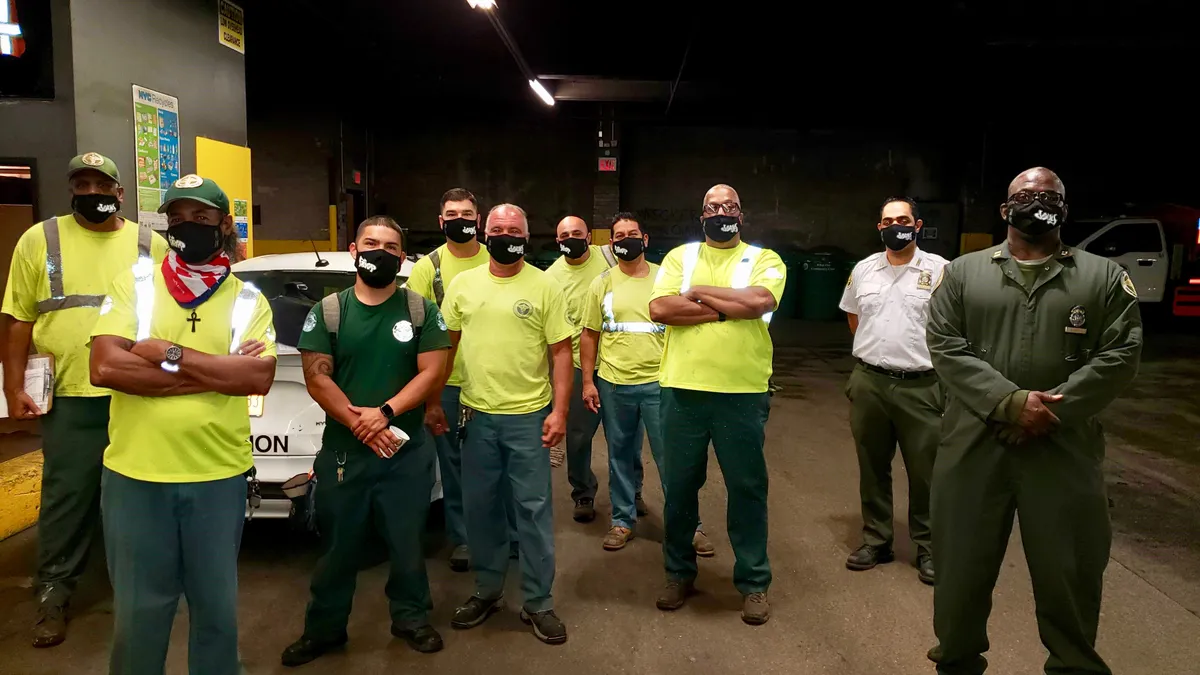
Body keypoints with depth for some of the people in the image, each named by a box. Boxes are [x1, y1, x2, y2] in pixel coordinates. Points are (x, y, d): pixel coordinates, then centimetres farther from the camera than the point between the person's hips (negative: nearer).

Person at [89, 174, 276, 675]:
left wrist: (170, 355, -16)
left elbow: (260, 377, -12)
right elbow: (104, 368, -13)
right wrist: (218, 372, -15)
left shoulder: (248, 299, 3)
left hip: (219, 476, 1)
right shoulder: (133, 283, 1)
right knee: (138, 610, 14)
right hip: (135, 474, 0)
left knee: (217, 607, 15)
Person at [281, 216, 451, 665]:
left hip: (409, 451, 0)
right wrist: (361, 426, -14)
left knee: (408, 542, 11)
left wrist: (384, 413, -18)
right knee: (338, 546, 12)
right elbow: (317, 379, -5)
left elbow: (431, 372, -6)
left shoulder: (422, 310, 1)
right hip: (343, 451, 0)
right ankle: (324, 629, 29)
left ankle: (411, 618, 30)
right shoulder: (327, 311, 2)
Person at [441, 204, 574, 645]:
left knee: (534, 509, 3)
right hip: (476, 414, 3)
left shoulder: (544, 287, -2)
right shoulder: (463, 284, 6)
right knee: (480, 507, 12)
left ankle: (538, 602, 16)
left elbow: (562, 352, -3)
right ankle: (487, 590, 30)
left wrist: (560, 410, -10)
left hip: (529, 415, -3)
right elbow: (445, 344, 12)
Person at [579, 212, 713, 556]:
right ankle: (623, 520, 27)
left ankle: (689, 524, 15)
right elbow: (589, 336, 7)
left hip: (659, 383, -1)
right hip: (613, 385, 1)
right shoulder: (602, 284, 5)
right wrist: (588, 382, 2)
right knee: (621, 456, 12)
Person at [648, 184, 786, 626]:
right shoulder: (680, 256, 8)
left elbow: (759, 301, -17)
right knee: (679, 486, 12)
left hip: (742, 393, -1)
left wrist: (699, 293, -9)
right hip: (683, 390, 2)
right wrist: (727, 308, -11)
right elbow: (659, 309, -8)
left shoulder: (764, 259, 4)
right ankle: (679, 573, 30)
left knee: (747, 488, 7)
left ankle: (753, 582, 23)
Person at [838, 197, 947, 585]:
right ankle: (876, 541, 26)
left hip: (920, 386, -3)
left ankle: (928, 548, 19)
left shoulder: (940, 270, -4)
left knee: (924, 471, 4)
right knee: (872, 468, 13)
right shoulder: (863, 269, 8)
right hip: (868, 382, 4)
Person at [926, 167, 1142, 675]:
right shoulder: (962, 272, 6)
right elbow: (946, 347, -4)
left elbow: (1121, 354, -2)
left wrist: (1052, 412, -13)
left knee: (1069, 572, 9)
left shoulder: (1105, 276, 8)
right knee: (962, 566, 10)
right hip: (974, 443, 0)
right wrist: (1009, 401, -16)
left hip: (1066, 449, 0)